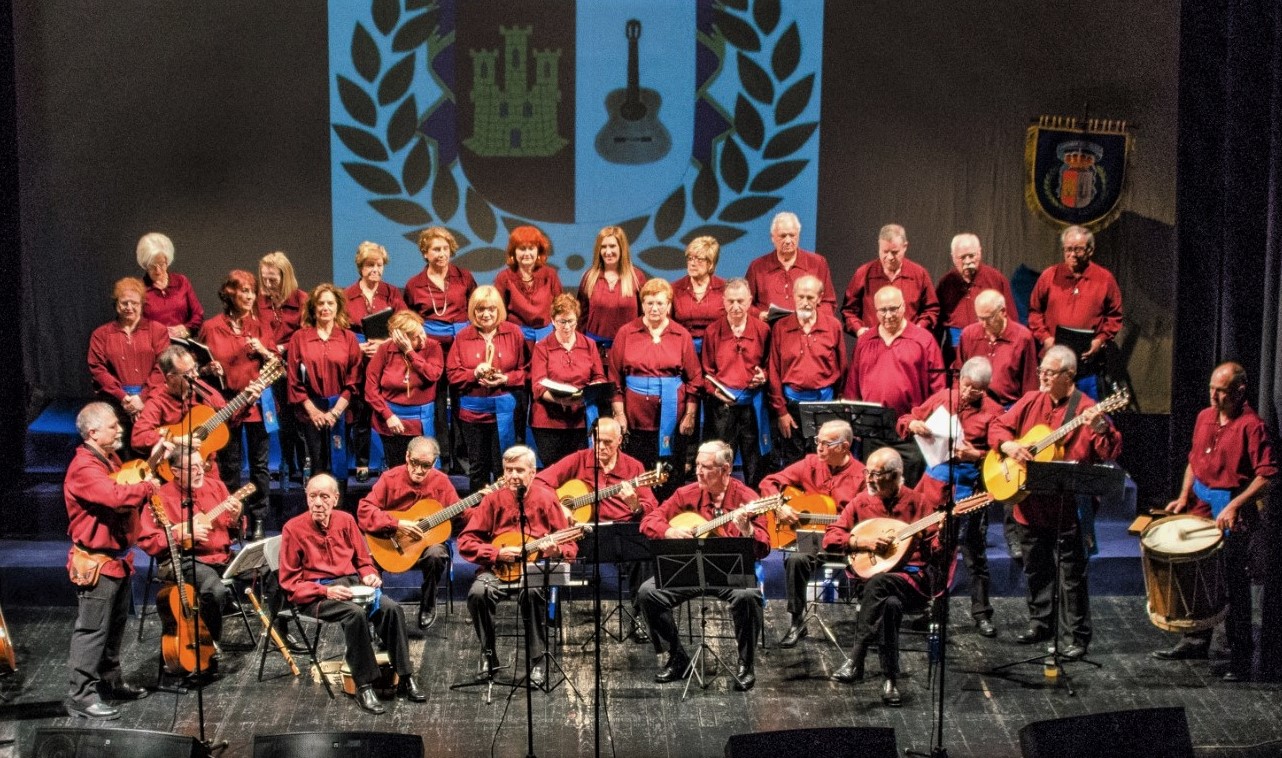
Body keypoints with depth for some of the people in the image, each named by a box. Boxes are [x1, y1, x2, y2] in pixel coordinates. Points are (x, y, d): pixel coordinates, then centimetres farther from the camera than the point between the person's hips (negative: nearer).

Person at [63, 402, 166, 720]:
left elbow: (129, 490, 20)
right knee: (92, 629, -7)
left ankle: (110, 681, 33)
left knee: (115, 625, 20)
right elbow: (117, 497, -34)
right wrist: (148, 487, -17)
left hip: (118, 558, 10)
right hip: (95, 562, -10)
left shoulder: (110, 459, 12)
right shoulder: (84, 468, -21)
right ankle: (80, 695, -4)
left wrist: (151, 462, 9)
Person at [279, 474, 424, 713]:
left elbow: (364, 561, 18)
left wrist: (370, 575, -6)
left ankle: (406, 678, -15)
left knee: (391, 608, -23)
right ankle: (364, 685, -26)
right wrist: (326, 591, -19)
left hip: (351, 584, 5)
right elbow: (289, 582, -6)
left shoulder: (345, 520, 7)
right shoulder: (294, 529, -5)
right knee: (355, 613, -35)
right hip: (314, 594, -4)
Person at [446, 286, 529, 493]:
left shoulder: (513, 333, 1)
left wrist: (505, 379, -16)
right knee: (477, 468, 11)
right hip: (473, 409, 2)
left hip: (506, 409, -2)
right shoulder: (463, 337, 4)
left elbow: (526, 369, 0)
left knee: (504, 468, 2)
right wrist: (474, 374, -14)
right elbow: (452, 374, 2)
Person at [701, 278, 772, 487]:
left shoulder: (762, 330, 4)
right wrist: (714, 390, -11)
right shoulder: (712, 331, 3)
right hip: (721, 403, -1)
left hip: (753, 402, 1)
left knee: (754, 460, 5)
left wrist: (763, 376, -9)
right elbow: (705, 370, 5)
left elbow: (769, 364, 12)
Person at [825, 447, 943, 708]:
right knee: (890, 604, -36)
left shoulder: (918, 503, 3)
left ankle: (856, 661, -36)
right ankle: (890, 681, -31)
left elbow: (936, 550, 2)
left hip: (913, 579, -2)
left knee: (878, 583, -37)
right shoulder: (861, 502, 9)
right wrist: (863, 541, -10)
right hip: (869, 577, 2)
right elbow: (830, 538, 5)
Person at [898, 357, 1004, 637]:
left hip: (969, 484, -3)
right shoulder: (942, 397, 7)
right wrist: (913, 425, -9)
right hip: (936, 478, 3)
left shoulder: (992, 411, -4)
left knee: (974, 551, 2)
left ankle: (981, 612, 11)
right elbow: (905, 420, 14)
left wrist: (976, 454, -21)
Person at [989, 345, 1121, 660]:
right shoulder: (1031, 401, 8)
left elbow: (1111, 451, -18)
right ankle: (1039, 623, 33)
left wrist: (1100, 428, -38)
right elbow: (998, 426, 13)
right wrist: (1008, 445, -7)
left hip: (1067, 506, -6)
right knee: (1036, 567, 18)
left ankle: (1075, 636, 6)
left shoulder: (1085, 409, -10)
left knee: (1071, 572, -1)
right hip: (1030, 504, 6)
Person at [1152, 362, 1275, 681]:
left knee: (1234, 583, -3)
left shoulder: (1251, 425, -14)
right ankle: (1196, 640, 31)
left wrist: (1235, 506, -26)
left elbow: (1267, 476, -19)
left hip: (1232, 513, -7)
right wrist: (1184, 496, 8)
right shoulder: (1205, 417, 8)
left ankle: (1241, 657, 5)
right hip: (1201, 504, 7)